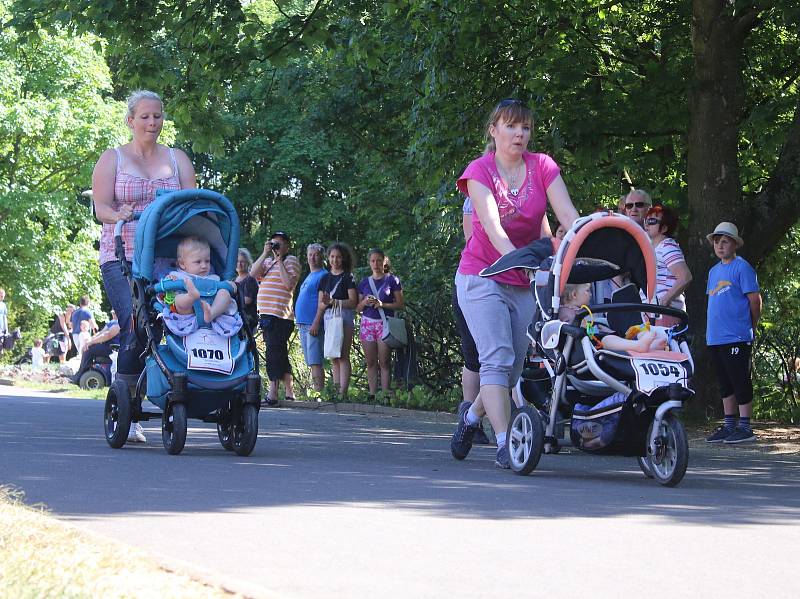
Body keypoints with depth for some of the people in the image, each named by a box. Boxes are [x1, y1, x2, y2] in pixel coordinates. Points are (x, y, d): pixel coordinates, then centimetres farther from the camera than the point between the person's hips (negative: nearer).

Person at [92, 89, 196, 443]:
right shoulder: (113, 159, 11)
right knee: (135, 326, -18)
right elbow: (101, 207, 1)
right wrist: (119, 214, -22)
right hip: (122, 258, -3)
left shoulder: (177, 159, 18)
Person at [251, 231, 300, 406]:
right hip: (266, 313, 8)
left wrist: (279, 260, -9)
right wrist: (265, 253, 0)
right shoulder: (268, 261, 20)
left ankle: (272, 394, -15)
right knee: (280, 355, 13)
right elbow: (253, 273, 4)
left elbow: (289, 283, -14)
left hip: (280, 315, -8)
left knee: (274, 353, -13)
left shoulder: (291, 261, 0)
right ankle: (289, 392, 20)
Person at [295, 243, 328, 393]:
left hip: (313, 324, -9)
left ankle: (319, 391, -14)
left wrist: (316, 323, -22)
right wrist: (299, 320, 19)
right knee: (311, 362, 10)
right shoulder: (310, 276, 21)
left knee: (315, 361, -12)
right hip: (303, 323, 9)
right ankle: (315, 390, 12)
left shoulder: (323, 275, -7)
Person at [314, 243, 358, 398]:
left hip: (344, 316, -5)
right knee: (333, 358, 4)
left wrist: (334, 301, -16)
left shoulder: (348, 277, 2)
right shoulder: (325, 278, 17)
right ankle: (335, 389, 3)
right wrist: (316, 322, 3)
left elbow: (352, 302, -5)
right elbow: (321, 304, 14)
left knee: (343, 356, -11)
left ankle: (343, 391, -17)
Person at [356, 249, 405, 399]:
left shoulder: (391, 280, 5)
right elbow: (357, 308, 17)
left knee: (384, 362, -9)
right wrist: (365, 302, -5)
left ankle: (385, 393, -11)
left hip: (385, 322, -3)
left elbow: (400, 304, 1)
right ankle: (372, 394, -1)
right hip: (367, 323, 3)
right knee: (371, 362, 0)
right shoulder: (364, 282, 15)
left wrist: (383, 304, -13)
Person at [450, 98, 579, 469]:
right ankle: (505, 444, -21)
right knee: (497, 357, -17)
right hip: (482, 276, -4)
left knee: (515, 367, 7)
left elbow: (568, 215, -12)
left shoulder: (542, 167, -1)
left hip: (526, 284, 4)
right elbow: (492, 226, -23)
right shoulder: (479, 171, -9)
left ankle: (473, 412, 34)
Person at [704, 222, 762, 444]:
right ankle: (729, 425, 20)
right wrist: (712, 330, 17)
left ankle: (745, 427, -1)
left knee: (740, 382, -5)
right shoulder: (714, 271, 18)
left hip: (737, 338, -8)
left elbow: (755, 300, -8)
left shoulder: (742, 267, -7)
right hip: (715, 339, 8)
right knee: (725, 384, 13)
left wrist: (751, 327, 0)